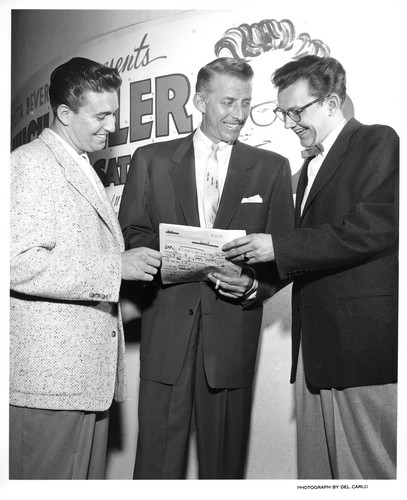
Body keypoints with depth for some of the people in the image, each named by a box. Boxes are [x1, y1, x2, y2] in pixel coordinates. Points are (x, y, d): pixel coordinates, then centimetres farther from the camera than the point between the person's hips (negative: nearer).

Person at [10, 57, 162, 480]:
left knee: (89, 481, 13)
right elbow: (20, 263, -20)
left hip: (90, 372, 9)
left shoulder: (82, 169, 22)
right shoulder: (30, 163, -8)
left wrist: (131, 260, 10)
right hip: (49, 376, -9)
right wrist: (115, 267, -19)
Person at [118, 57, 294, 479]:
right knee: (157, 457, 3)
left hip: (233, 326, 1)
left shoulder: (271, 168, 9)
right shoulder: (151, 159, 9)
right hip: (166, 325, 0)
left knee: (224, 455, 8)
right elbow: (130, 235, 6)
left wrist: (254, 285, -12)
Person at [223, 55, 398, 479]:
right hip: (315, 347, 8)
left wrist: (278, 247, -14)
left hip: (364, 342, -8)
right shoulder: (311, 166, 23)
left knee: (370, 471, -1)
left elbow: (373, 229, -17)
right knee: (315, 471, 10)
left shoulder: (377, 142, -2)